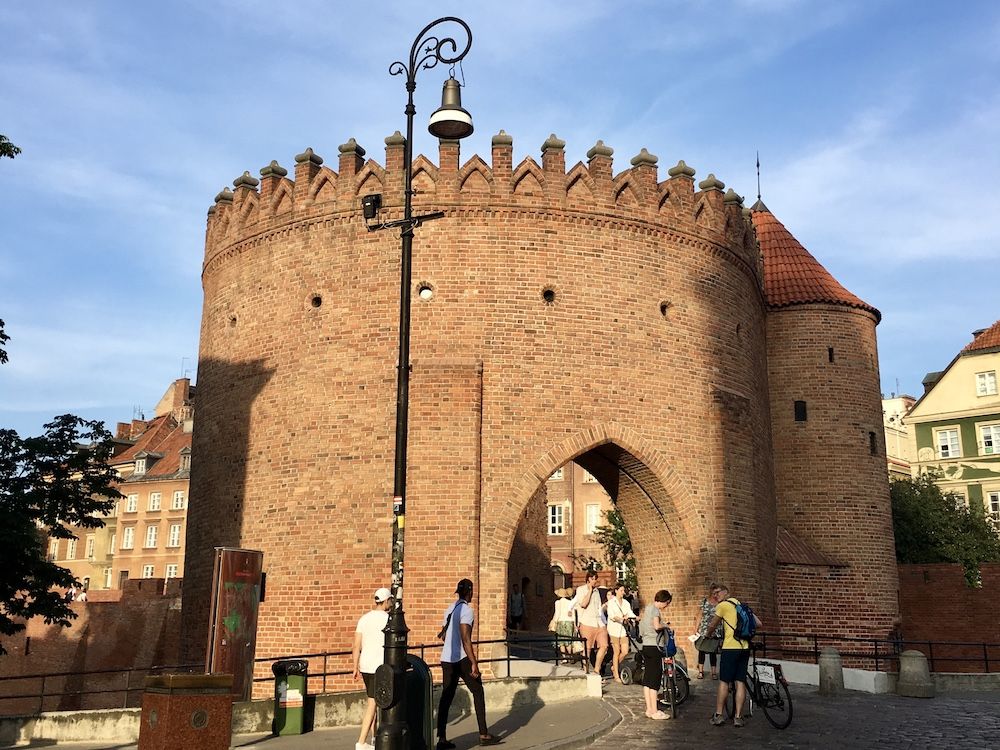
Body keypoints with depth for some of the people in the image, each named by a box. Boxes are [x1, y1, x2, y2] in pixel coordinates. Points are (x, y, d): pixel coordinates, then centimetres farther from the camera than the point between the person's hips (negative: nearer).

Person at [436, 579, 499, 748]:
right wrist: (474, 663, -17)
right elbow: (465, 639, -19)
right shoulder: (467, 610, -12)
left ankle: (442, 739, 6)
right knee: (478, 692, 6)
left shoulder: (449, 609, 14)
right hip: (462, 658, -7)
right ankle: (483, 735, 9)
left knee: (446, 697, 7)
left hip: (446, 659, 7)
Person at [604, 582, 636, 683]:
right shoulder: (611, 602, -3)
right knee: (616, 652, -2)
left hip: (623, 629, 5)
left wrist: (635, 618, -17)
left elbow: (630, 613, 5)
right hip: (614, 629, -5)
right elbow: (611, 615, -14)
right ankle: (616, 676, 7)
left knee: (625, 652, 0)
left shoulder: (626, 602, 15)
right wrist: (621, 618, -30)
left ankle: (614, 666, 25)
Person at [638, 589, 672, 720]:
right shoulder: (655, 609, -12)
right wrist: (665, 625, -7)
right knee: (655, 679, -5)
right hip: (654, 646, -9)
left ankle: (649, 709, 14)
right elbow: (657, 626, -26)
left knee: (647, 679, 10)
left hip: (646, 646, 9)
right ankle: (655, 711, -2)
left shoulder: (647, 608, 16)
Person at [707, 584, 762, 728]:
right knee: (740, 682, 6)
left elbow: (712, 626, 5)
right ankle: (738, 717, 7)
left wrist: (708, 634, 26)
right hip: (745, 647, 6)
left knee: (724, 682, 1)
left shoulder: (722, 605, -2)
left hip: (730, 647, -6)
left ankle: (718, 715, 4)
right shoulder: (740, 604, 17)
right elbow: (758, 623, 15)